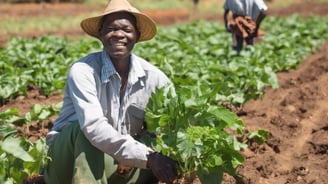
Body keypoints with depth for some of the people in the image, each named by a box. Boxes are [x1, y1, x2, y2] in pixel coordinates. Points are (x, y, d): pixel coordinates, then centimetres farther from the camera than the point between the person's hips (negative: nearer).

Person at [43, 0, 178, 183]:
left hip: (113, 166, 4)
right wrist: (147, 157, -41)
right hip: (68, 161, -4)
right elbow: (93, 127, -35)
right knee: (85, 130, -35)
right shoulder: (83, 71, -21)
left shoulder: (152, 76, -7)